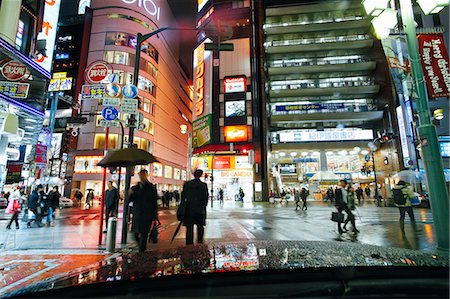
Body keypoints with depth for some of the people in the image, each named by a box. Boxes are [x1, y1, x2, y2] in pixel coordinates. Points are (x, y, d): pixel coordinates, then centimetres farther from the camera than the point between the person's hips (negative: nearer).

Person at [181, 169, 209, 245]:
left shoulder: (186, 184, 0)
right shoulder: (203, 185, -7)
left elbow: (183, 197, 4)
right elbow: (206, 198, -5)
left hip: (189, 210, 1)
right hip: (200, 210, -1)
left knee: (189, 228, 7)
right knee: (200, 228, 15)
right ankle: (200, 244, 18)